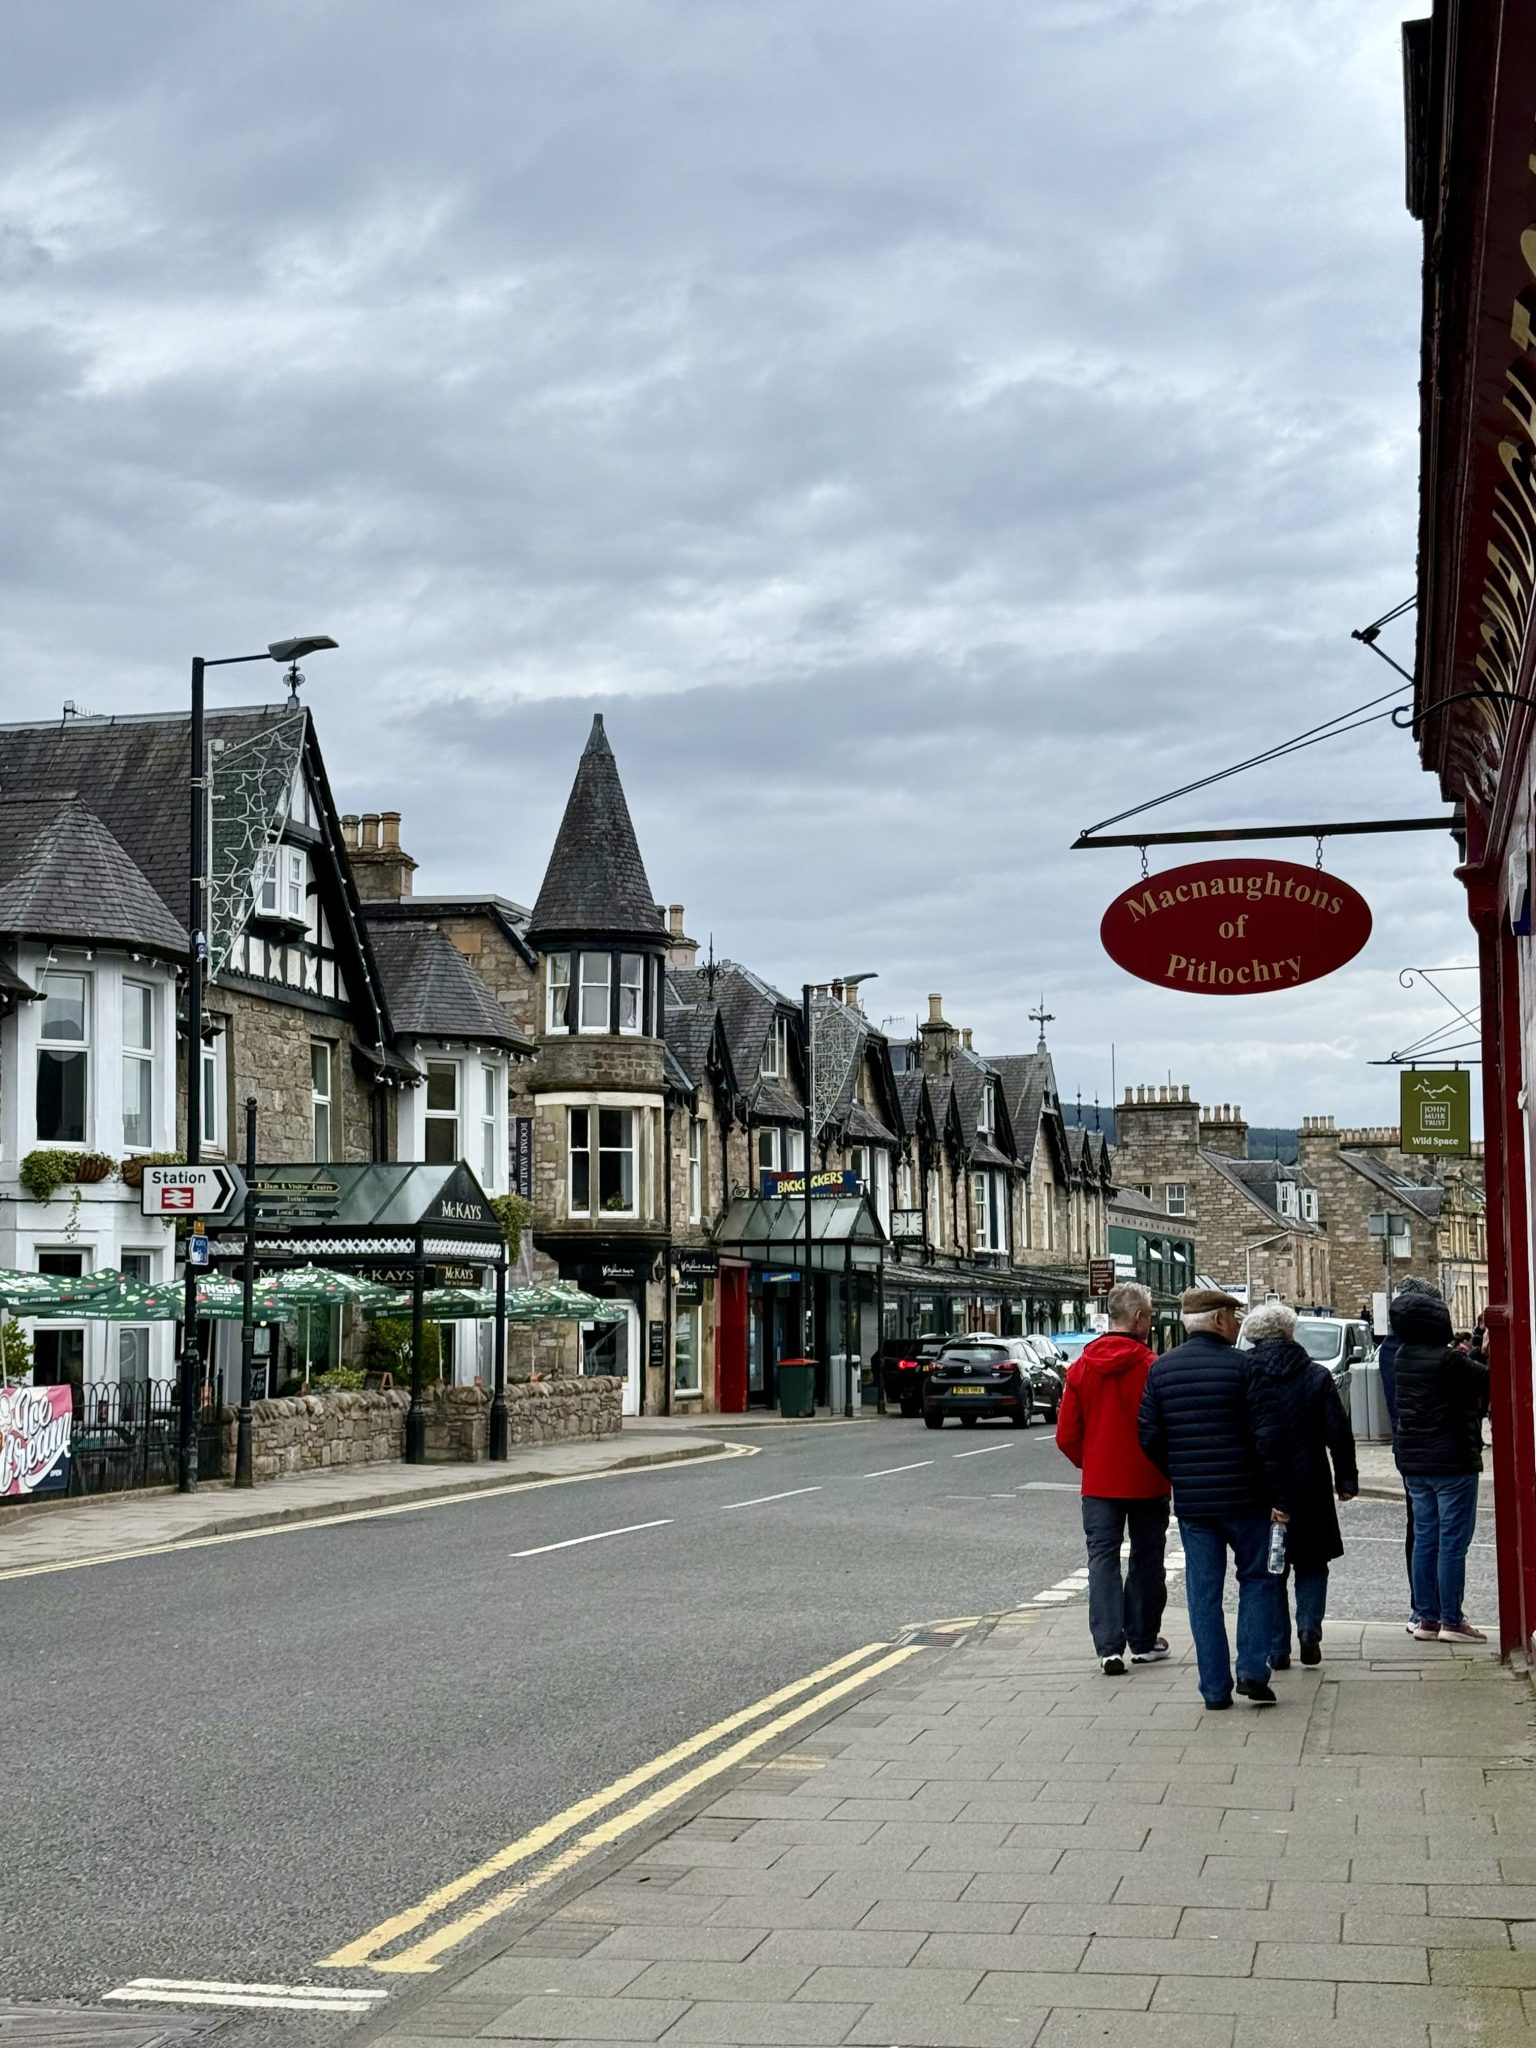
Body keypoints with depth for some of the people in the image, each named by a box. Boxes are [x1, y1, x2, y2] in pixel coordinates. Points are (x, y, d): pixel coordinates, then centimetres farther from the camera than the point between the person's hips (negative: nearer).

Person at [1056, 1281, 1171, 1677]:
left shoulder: (1082, 1366, -1)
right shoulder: (1151, 1366, -14)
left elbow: (1066, 1435, 1)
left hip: (1099, 1481, 3)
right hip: (1146, 1482, -2)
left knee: (1103, 1559, 4)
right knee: (1146, 1559, 12)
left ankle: (1109, 1646, -8)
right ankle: (1142, 1642, 21)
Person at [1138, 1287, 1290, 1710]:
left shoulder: (1161, 1369, 4)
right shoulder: (1242, 1365, -9)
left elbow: (1148, 1436, 4)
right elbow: (1266, 1436, -12)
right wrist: (1279, 1495, -6)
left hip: (1190, 1500, 3)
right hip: (1244, 1498, -3)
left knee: (1203, 1591, 8)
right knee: (1255, 1580, 13)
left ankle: (1214, 1688, 7)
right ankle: (1252, 1672, 3)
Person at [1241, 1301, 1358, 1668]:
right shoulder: (1316, 1377, -3)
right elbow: (1339, 1434, -2)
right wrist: (1346, 1479, 7)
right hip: (1308, 1487, 0)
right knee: (1312, 1562, 16)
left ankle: (1277, 1648, 8)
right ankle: (1309, 1627, -4)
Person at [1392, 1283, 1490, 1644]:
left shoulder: (1404, 1357, 4)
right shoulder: (1447, 1360, -19)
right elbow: (1487, 1381, -14)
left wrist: (1464, 1355, 9)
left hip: (1413, 1461, 7)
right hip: (1451, 1460, -7)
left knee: (1424, 1538, 12)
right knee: (1453, 1542, -2)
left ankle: (1425, 1617, 14)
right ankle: (1451, 1621, 0)